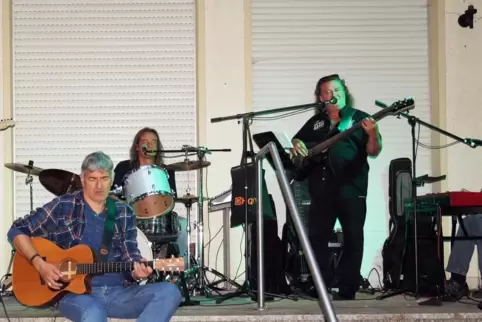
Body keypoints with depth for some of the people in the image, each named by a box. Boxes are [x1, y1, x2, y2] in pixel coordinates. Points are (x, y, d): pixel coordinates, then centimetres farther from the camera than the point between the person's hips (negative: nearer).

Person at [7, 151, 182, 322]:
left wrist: (137, 270, -16)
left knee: (170, 292, -22)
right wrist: (40, 264, -10)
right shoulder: (63, 206, 1)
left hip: (118, 292, 5)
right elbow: (17, 231, 4)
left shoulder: (124, 213, 11)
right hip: (75, 292, -5)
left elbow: (130, 256, 8)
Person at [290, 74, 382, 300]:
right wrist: (297, 145, 3)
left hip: (351, 187, -3)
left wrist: (372, 134, -24)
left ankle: (347, 289, 3)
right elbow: (296, 140, 26)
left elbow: (373, 152, -4)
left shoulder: (360, 118, 4)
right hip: (321, 188, 4)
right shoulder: (315, 121, 17)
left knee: (353, 238, -2)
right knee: (317, 237, 5)